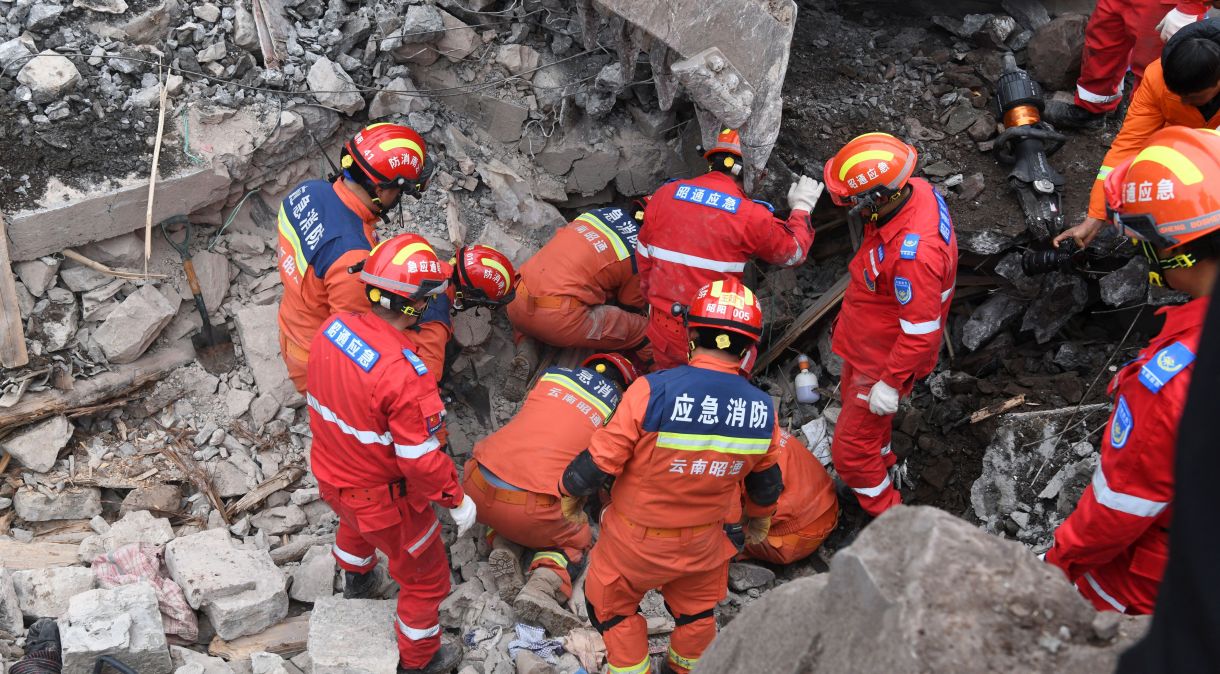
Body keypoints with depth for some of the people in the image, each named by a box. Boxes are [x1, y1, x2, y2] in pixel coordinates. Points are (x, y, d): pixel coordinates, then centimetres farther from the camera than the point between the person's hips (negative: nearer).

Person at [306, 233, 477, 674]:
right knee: (426, 578, 19)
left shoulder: (332, 328, -16)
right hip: (384, 498, -7)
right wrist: (457, 500, -14)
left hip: (329, 476, 7)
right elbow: (422, 459, -28)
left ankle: (355, 582, 70)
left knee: (354, 524, 41)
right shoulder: (404, 375, -37)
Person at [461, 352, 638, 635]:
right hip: (529, 513, -4)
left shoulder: (554, 374, 14)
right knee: (577, 540, 24)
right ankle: (541, 588, -5)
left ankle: (501, 548, 8)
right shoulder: (618, 409, 7)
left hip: (477, 487, 4)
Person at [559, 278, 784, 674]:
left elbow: (600, 460, -22)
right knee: (696, 612, 30)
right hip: (703, 544, 4)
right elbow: (766, 481, 3)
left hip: (637, 541, -4)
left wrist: (570, 492, 0)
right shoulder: (763, 410, -15)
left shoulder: (653, 391, -30)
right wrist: (759, 521, 25)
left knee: (610, 605, 24)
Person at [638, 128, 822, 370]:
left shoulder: (665, 195, -4)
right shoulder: (751, 217, -15)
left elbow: (645, 259, 6)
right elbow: (794, 251, 2)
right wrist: (802, 208, 18)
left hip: (661, 330, 4)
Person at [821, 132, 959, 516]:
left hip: (884, 359, -9)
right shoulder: (916, 190, -15)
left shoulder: (913, 255, -43)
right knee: (853, 399, 33)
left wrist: (890, 382, -23)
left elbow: (921, 331, -33)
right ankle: (884, 467, 59)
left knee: (851, 449, 6)